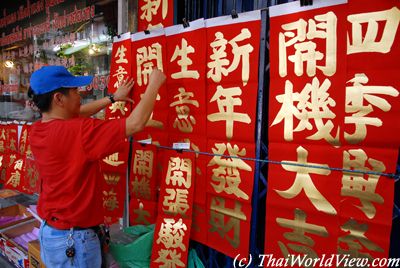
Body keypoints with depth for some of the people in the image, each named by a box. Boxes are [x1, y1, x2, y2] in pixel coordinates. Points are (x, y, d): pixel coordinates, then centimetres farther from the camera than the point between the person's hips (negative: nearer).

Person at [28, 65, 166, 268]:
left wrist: (113, 98, 19)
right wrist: (154, 84, -15)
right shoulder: (76, 132, -28)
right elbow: (135, 124, -28)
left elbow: (75, 114, 14)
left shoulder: (36, 131, -3)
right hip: (73, 237, -8)